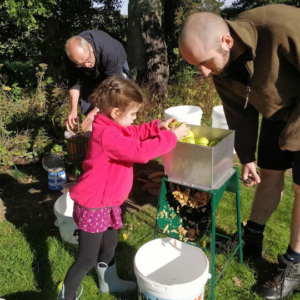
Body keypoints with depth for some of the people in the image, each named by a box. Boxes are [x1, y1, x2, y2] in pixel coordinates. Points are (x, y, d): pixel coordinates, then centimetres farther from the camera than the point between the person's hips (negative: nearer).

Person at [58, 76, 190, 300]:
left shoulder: (112, 127, 2)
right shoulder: (107, 135, -30)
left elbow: (135, 133, 17)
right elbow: (140, 151, -36)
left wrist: (157, 127, 1)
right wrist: (171, 137, -27)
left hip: (108, 204, 10)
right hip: (94, 207, -10)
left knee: (109, 246, 28)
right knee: (87, 259, 5)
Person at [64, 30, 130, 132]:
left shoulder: (109, 51, -47)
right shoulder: (69, 59, -35)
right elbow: (74, 82, -21)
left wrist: (95, 111, -48)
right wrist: (73, 109, -31)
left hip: (116, 67, -3)